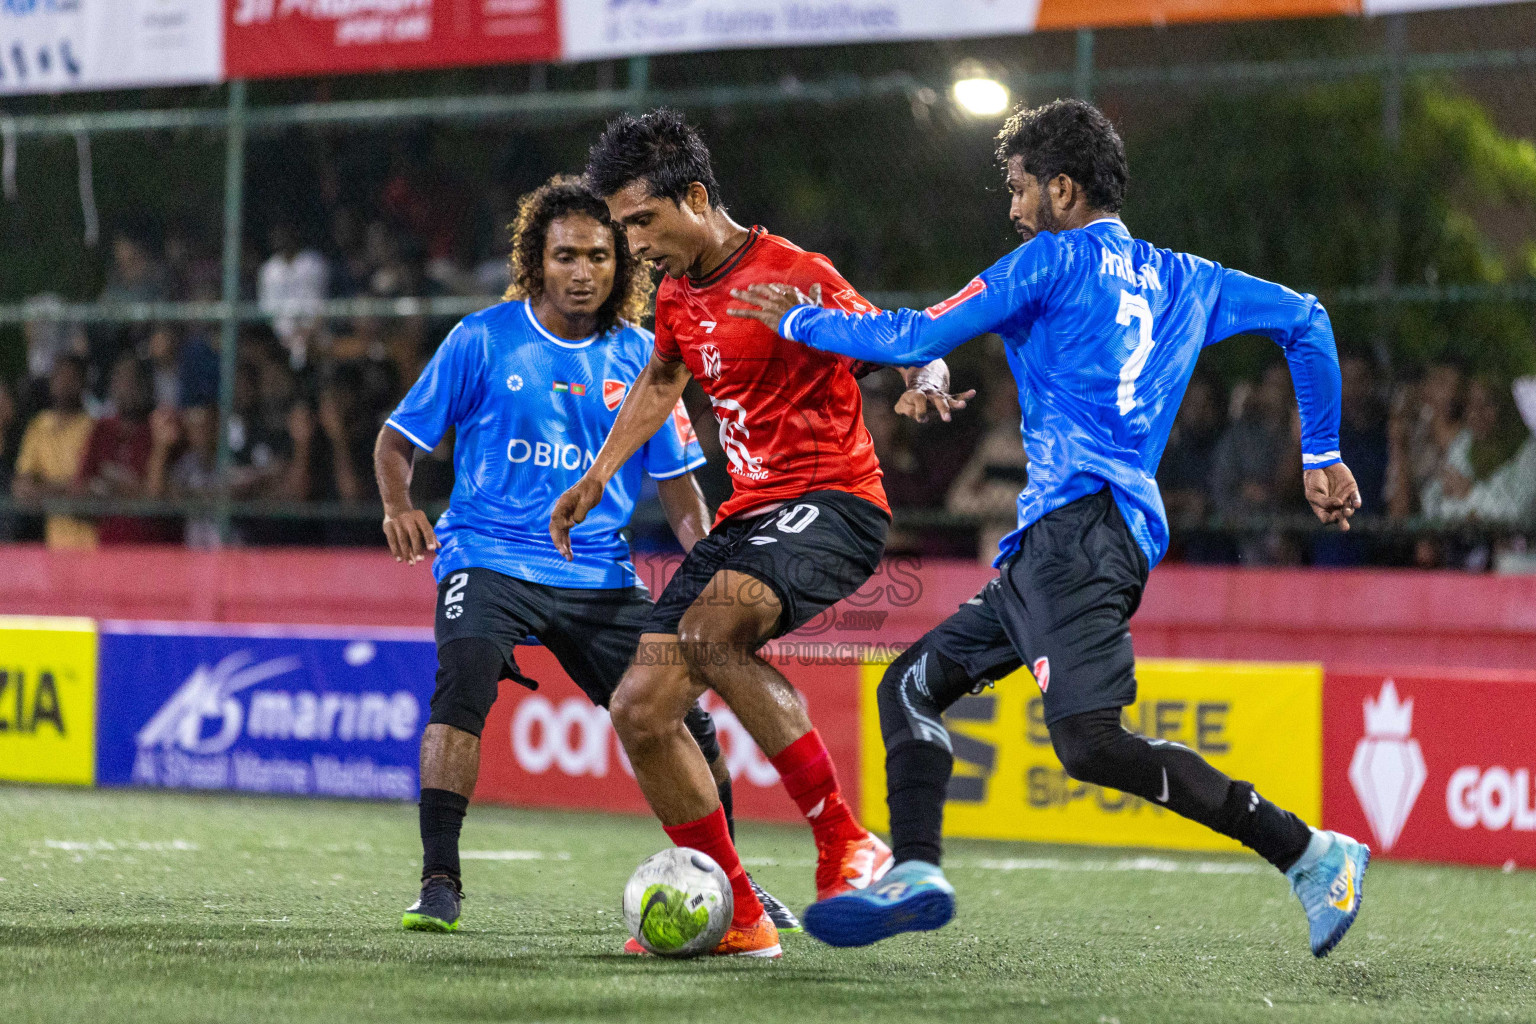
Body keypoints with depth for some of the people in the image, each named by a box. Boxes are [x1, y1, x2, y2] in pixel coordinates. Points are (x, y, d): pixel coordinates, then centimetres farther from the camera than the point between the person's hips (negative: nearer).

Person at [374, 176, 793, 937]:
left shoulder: (639, 358, 4)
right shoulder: (483, 340, -4)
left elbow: (676, 481, 12)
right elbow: (398, 440, 3)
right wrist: (399, 507, -18)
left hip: (599, 571, 3)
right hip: (489, 556, -3)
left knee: (685, 723, 0)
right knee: (463, 685, -30)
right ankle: (439, 884, -25)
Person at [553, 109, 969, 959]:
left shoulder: (789, 275, -12)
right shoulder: (677, 294, 13)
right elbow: (660, 383, 34)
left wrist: (926, 386, -31)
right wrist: (598, 476, 30)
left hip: (831, 504, -9)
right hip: (749, 513, 9)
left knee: (710, 628, -35)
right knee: (640, 712, -3)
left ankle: (844, 846, -28)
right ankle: (733, 917, 6)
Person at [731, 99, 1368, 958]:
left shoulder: (1057, 258, 0)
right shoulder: (1179, 279, 21)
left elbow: (917, 340, -1)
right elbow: (1304, 319, 22)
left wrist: (796, 320, 14)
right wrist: (1323, 455, 26)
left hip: (1081, 525, -10)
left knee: (1092, 744, -21)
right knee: (914, 684, 13)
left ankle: (1313, 855, -22)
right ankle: (916, 874, -2)